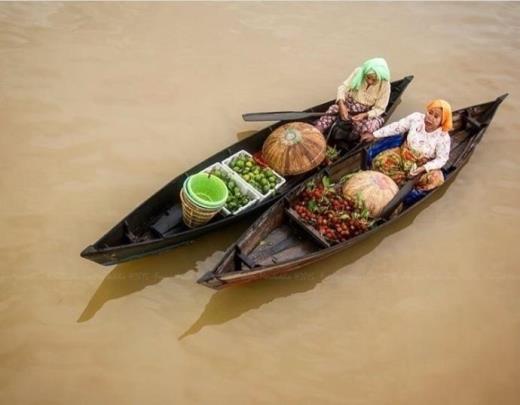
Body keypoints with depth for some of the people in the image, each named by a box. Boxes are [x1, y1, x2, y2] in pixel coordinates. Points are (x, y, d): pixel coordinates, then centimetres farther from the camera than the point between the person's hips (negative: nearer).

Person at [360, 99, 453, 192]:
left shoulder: (443, 137, -17)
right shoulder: (416, 118, -11)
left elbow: (441, 159, -13)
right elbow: (396, 127, -2)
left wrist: (424, 168, -29)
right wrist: (374, 135, -3)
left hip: (423, 164, -2)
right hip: (403, 155, 2)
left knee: (435, 178, -34)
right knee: (379, 161, -23)